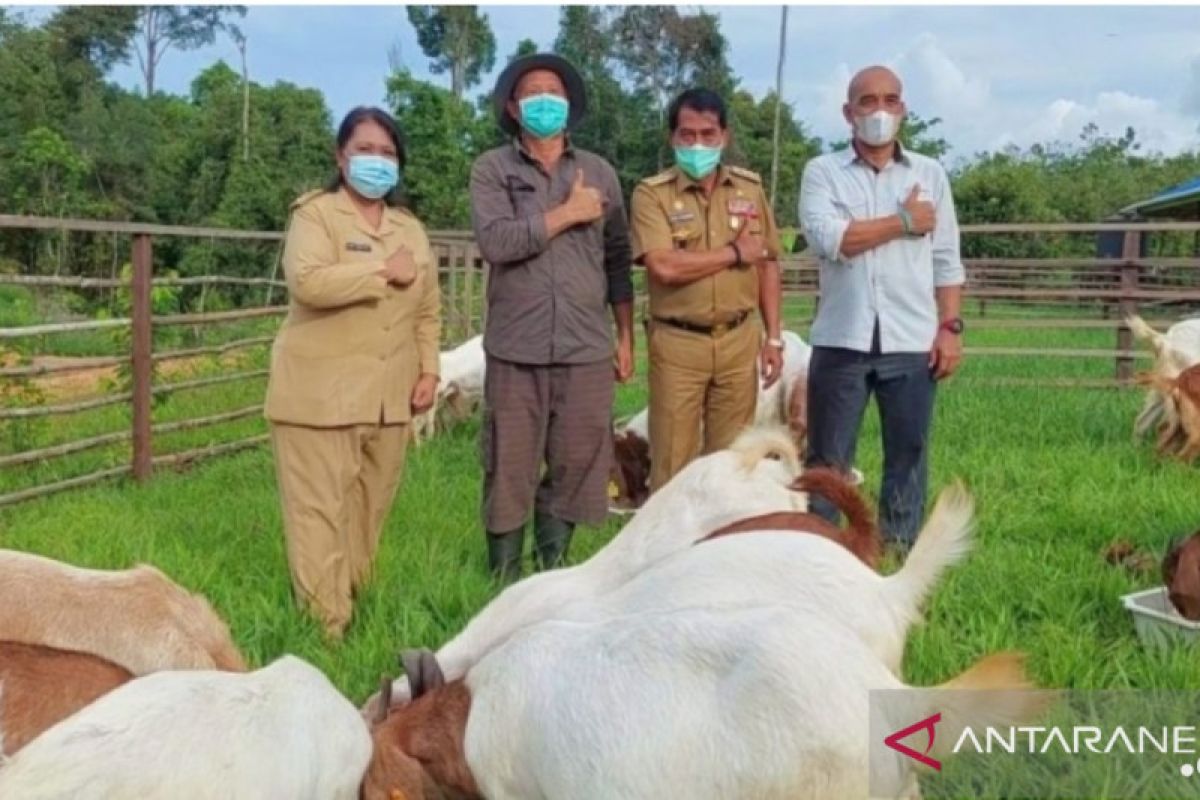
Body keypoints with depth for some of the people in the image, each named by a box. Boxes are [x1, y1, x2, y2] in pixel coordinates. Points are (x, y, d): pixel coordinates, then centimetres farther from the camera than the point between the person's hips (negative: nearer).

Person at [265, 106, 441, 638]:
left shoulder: (411, 229, 15)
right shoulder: (315, 214, -3)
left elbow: (428, 311, 19)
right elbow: (307, 283, -21)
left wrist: (428, 369, 7)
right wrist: (384, 272, -16)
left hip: (387, 395, 6)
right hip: (321, 391, -6)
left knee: (370, 508, 11)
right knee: (322, 511, -4)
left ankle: (354, 605, 24)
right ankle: (326, 627, 2)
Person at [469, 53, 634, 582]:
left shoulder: (599, 173, 12)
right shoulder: (492, 170, 4)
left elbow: (617, 261, 13)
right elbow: (495, 242, -14)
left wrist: (626, 337, 9)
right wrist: (567, 213, -9)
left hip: (587, 349, 2)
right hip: (516, 349, -2)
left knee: (576, 467, 6)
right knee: (510, 469, 4)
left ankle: (550, 573, 21)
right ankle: (504, 581, 18)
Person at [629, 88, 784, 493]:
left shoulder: (750, 188, 8)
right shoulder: (651, 193, -6)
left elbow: (767, 265, 12)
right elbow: (665, 267, -19)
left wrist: (773, 338, 7)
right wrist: (735, 252, -9)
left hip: (740, 340, 4)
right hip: (678, 344, -3)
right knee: (672, 462, 4)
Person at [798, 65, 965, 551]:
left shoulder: (930, 174, 10)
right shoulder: (823, 172, 4)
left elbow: (946, 263, 9)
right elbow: (827, 239, -14)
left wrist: (950, 327, -1)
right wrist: (904, 222, -6)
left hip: (912, 342, 2)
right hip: (842, 341, -2)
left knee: (909, 454, 7)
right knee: (827, 459, 5)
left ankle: (900, 553, 18)